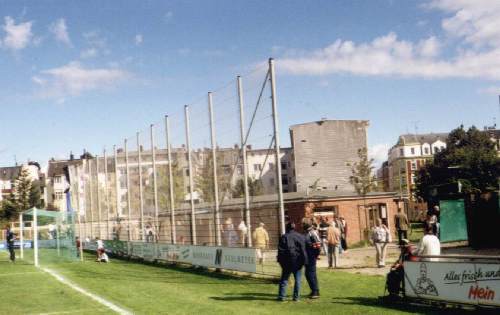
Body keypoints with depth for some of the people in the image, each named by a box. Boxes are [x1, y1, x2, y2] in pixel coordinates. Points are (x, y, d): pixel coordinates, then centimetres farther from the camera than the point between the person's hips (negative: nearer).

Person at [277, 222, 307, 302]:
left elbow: (280, 250, -5)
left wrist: (280, 260, 0)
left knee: (284, 279, 7)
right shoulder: (301, 237, 2)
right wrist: (304, 260, 0)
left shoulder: (284, 237, -3)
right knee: (297, 279, 7)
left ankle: (281, 296, 5)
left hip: (287, 262, -1)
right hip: (297, 261, 1)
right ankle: (296, 297, 6)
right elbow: (303, 250, -1)